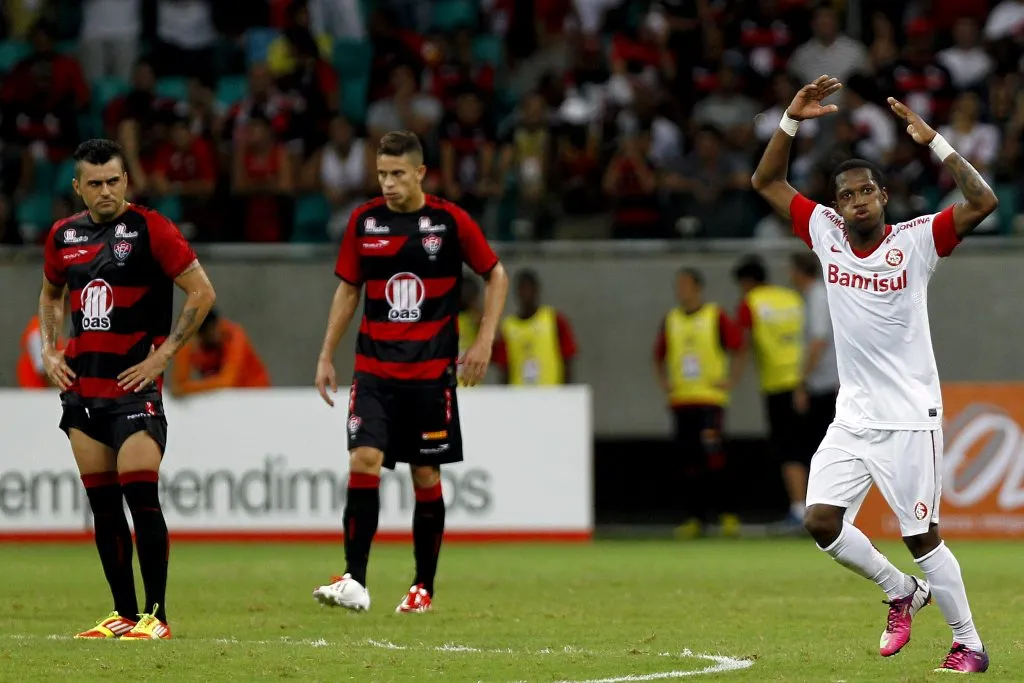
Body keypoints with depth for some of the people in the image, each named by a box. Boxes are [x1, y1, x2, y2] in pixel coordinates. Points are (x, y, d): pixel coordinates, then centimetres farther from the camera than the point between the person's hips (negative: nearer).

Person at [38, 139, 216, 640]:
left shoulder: (149, 228, -8)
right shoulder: (64, 236, 9)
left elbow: (201, 292, -8)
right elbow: (50, 295, 27)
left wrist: (163, 355, -11)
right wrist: (49, 350, 12)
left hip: (134, 387, -6)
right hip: (82, 387, 6)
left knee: (140, 497, -12)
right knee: (102, 505, 7)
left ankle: (156, 615, -6)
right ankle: (123, 614, 13)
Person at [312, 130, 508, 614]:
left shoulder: (450, 221, -4)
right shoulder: (364, 221, 3)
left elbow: (496, 275, 5)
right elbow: (348, 290, 13)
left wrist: (484, 342, -4)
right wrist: (326, 356, 9)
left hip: (432, 370, -1)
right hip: (374, 368, 1)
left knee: (427, 475, 3)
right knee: (363, 461, -14)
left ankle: (423, 588, 14)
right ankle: (354, 582, -17)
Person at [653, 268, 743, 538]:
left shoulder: (716, 317, -1)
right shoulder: (671, 321, 11)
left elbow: (737, 348, 0)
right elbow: (659, 356, 19)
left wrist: (729, 380, -8)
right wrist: (663, 382, 4)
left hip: (711, 397, -4)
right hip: (681, 401, 4)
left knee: (713, 457, -15)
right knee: (690, 460, 5)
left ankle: (727, 514, -9)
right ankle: (696, 516, 11)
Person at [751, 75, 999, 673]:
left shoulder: (916, 241, -9)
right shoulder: (826, 234, 3)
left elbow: (983, 202, -22)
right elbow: (767, 181, 7)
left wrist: (934, 141, -28)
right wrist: (793, 121, -6)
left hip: (910, 418, -5)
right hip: (853, 417, 5)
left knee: (922, 535, -5)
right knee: (822, 520, -5)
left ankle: (970, 643, 7)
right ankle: (903, 592, 17)